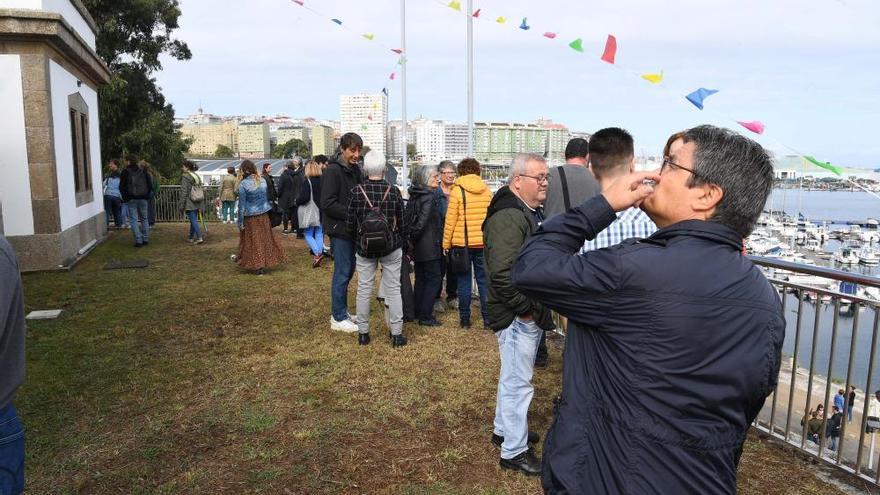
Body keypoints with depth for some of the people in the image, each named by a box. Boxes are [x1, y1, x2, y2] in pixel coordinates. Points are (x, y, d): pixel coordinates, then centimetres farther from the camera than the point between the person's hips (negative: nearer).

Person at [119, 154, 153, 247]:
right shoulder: (143, 171, 7)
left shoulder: (125, 172, -3)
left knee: (133, 220, 0)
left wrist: (125, 197, 7)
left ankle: (138, 240, -6)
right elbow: (150, 185, 7)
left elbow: (121, 187, -3)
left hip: (131, 199, -3)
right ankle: (145, 239, 12)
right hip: (143, 199, 3)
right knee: (144, 219, 12)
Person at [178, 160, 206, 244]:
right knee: (193, 220, 15)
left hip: (189, 204, -7)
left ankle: (199, 237, -14)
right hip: (197, 203, 7)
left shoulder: (185, 177, -9)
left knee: (193, 221, -7)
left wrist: (181, 205, -9)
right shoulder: (197, 176, 13)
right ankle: (191, 237, 21)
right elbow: (202, 189, 15)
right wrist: (202, 205, 18)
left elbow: (184, 192, -13)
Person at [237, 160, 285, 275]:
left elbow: (242, 204, -12)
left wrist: (240, 222, -6)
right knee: (265, 239, 15)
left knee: (253, 241, 9)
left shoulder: (243, 184, -14)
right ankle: (265, 262, 23)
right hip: (264, 215, 4)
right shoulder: (263, 181, 0)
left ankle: (257, 266, 13)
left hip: (250, 217, -4)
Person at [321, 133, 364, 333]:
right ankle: (338, 318, 8)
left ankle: (341, 311, 27)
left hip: (351, 228, 9)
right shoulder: (333, 171, -15)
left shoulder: (355, 169, 11)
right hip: (339, 228, -8)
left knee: (349, 269, 15)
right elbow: (327, 203, -21)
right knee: (342, 272, -3)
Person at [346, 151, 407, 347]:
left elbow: (351, 225, -4)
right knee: (393, 289, 6)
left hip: (364, 247, 0)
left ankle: (363, 333, 18)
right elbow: (401, 223, 0)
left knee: (364, 289, 10)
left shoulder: (356, 191, -9)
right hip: (391, 247, 0)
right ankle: (396, 334, 9)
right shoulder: (393, 191, -8)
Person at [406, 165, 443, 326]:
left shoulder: (413, 196, 10)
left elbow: (409, 219, 10)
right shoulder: (430, 196, -16)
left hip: (417, 246, 9)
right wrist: (413, 240, -10)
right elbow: (422, 221, -21)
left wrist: (411, 240, 10)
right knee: (434, 278, 0)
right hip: (429, 246, -8)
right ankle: (425, 316, 0)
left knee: (420, 278, 17)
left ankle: (417, 312, 24)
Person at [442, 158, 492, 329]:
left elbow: (450, 220, -7)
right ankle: (488, 319, 11)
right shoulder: (487, 190, 3)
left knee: (464, 281, 6)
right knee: (484, 280, 9)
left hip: (462, 243, -3)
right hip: (483, 242, 3)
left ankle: (464, 319, 11)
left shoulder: (457, 190, -7)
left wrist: (446, 243, 0)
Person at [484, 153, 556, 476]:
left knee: (513, 377, 23)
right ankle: (514, 451, 14)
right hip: (518, 316, -10)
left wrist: (539, 308, 17)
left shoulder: (534, 212, 13)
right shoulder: (508, 216, -21)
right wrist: (526, 310, -21)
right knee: (518, 381, 0)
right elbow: (503, 273, -30)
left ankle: (504, 429, 40)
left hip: (532, 313, 11)